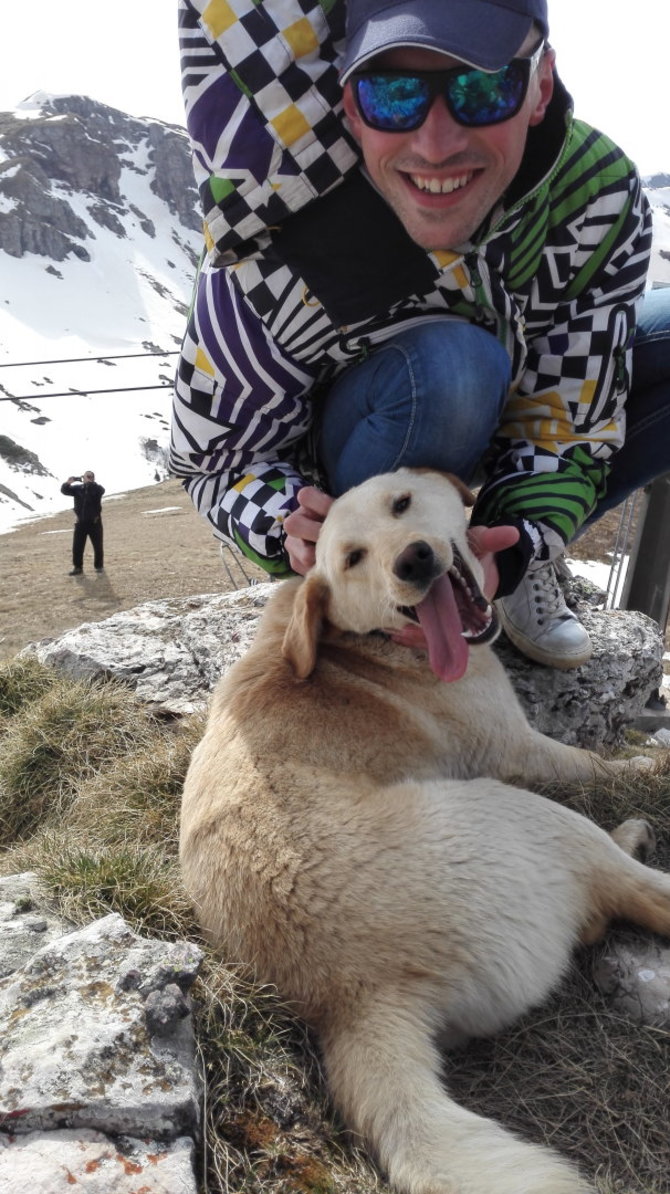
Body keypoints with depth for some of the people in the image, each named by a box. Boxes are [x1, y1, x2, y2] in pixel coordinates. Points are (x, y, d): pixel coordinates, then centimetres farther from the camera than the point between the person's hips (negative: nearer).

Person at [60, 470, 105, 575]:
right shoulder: (77, 488, 4)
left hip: (94, 522, -2)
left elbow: (100, 490, -28)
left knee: (98, 546, 7)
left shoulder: (97, 488, -5)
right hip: (80, 522, 3)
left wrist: (89, 482, -32)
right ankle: (77, 567, 10)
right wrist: (68, 483, -22)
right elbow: (64, 490, -2)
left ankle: (99, 566, 22)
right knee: (77, 547, 2)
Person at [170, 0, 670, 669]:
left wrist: (512, 550, -40)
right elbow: (215, 457, -23)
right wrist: (287, 526, -45)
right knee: (446, 363, -38)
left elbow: (567, 424, -21)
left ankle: (521, 563, -1)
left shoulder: (600, 200, -25)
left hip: (500, 409, 4)